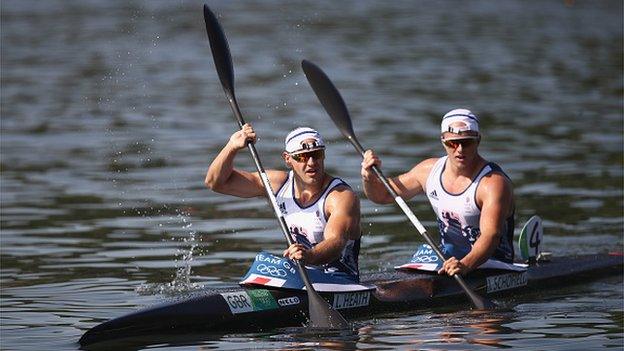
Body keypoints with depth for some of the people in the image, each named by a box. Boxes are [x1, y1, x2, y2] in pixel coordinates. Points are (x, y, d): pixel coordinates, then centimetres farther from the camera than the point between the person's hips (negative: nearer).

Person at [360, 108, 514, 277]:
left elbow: (491, 236, -32)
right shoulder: (431, 170, 3)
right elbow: (382, 195, 16)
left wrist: (465, 265, -51)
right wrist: (369, 177, -7)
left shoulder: (494, 182, -18)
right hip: (449, 261, 6)